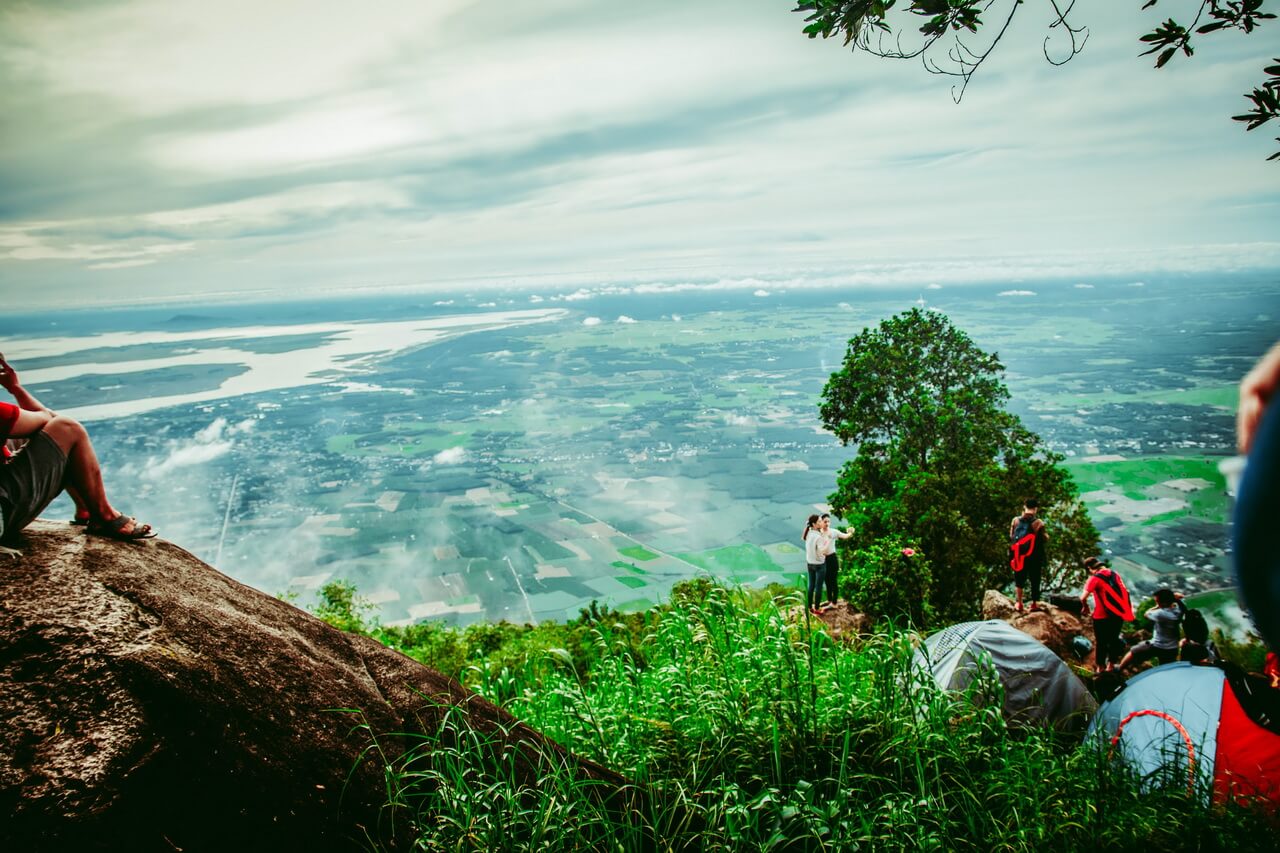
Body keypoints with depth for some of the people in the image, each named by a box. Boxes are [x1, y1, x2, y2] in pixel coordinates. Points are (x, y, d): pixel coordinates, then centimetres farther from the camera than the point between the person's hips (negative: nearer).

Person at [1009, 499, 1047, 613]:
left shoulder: (1015, 520, -2)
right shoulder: (1038, 522, -12)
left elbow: (1011, 537, 3)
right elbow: (1045, 538, -7)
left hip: (1019, 555, 3)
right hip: (1034, 556, -3)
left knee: (1019, 579, 13)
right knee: (1035, 580, 10)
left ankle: (1019, 603, 15)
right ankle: (1034, 603, 15)